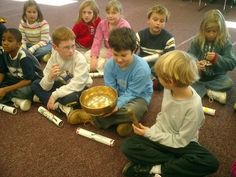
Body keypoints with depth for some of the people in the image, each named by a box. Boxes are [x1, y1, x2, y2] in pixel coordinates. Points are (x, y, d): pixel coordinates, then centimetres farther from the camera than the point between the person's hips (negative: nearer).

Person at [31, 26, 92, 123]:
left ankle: (43, 98, -12)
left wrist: (54, 95, -32)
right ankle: (61, 107, -21)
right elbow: (45, 87, -12)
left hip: (79, 89, -5)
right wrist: (50, 77, -35)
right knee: (35, 84, -8)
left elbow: (77, 85, -31)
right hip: (62, 85, 6)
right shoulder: (54, 58, -12)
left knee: (71, 97, -39)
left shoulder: (79, 59, -25)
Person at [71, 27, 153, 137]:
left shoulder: (142, 69, -28)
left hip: (138, 96, -4)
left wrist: (117, 105, -37)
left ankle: (94, 119, -21)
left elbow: (131, 93, -23)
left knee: (130, 112, -36)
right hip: (118, 94, 4)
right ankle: (121, 120, -20)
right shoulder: (110, 64, -15)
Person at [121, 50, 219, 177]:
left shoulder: (194, 106, -27)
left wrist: (150, 133, -15)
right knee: (128, 146, -16)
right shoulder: (169, 89, -12)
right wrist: (152, 131, -8)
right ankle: (177, 164, -17)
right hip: (162, 137, 4)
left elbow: (180, 141, -18)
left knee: (210, 163, -31)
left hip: (181, 143, -4)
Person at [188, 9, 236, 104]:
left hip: (217, 77, -1)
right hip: (198, 75, 1)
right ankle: (210, 91, -20)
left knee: (228, 83, -30)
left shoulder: (226, 43, -8)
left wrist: (217, 58, -29)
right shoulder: (197, 41, -5)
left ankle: (201, 88, -17)